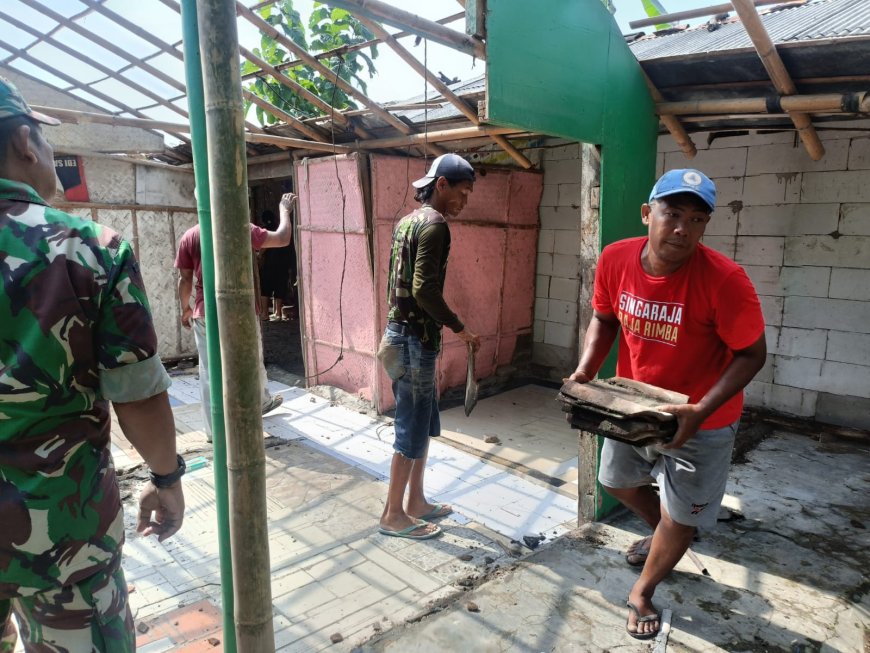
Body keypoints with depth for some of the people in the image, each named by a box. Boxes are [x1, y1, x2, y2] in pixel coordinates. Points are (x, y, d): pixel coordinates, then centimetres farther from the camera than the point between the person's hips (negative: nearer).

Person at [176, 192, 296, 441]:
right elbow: (283, 239, -2)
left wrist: (185, 309, 19)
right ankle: (262, 401, 42)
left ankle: (214, 429, 14)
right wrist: (284, 210, 13)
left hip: (204, 314, 2)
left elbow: (184, 279, 5)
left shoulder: (188, 237, 0)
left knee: (209, 372, 8)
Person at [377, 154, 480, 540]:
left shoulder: (407, 221, 14)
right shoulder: (434, 225, -15)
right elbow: (424, 289, -24)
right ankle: (393, 514, 15)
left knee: (423, 424, 18)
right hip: (416, 339, -10)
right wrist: (459, 329, -13)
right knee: (412, 429, 2)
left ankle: (416, 501, 30)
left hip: (400, 332, 10)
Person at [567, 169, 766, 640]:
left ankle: (642, 594, 40)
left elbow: (752, 355, -20)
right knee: (617, 480, 25)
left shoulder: (725, 280, -29)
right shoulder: (615, 259, -16)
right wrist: (585, 371, -16)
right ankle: (664, 534, 57)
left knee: (681, 516, 12)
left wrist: (700, 411, -32)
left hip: (701, 419, -4)